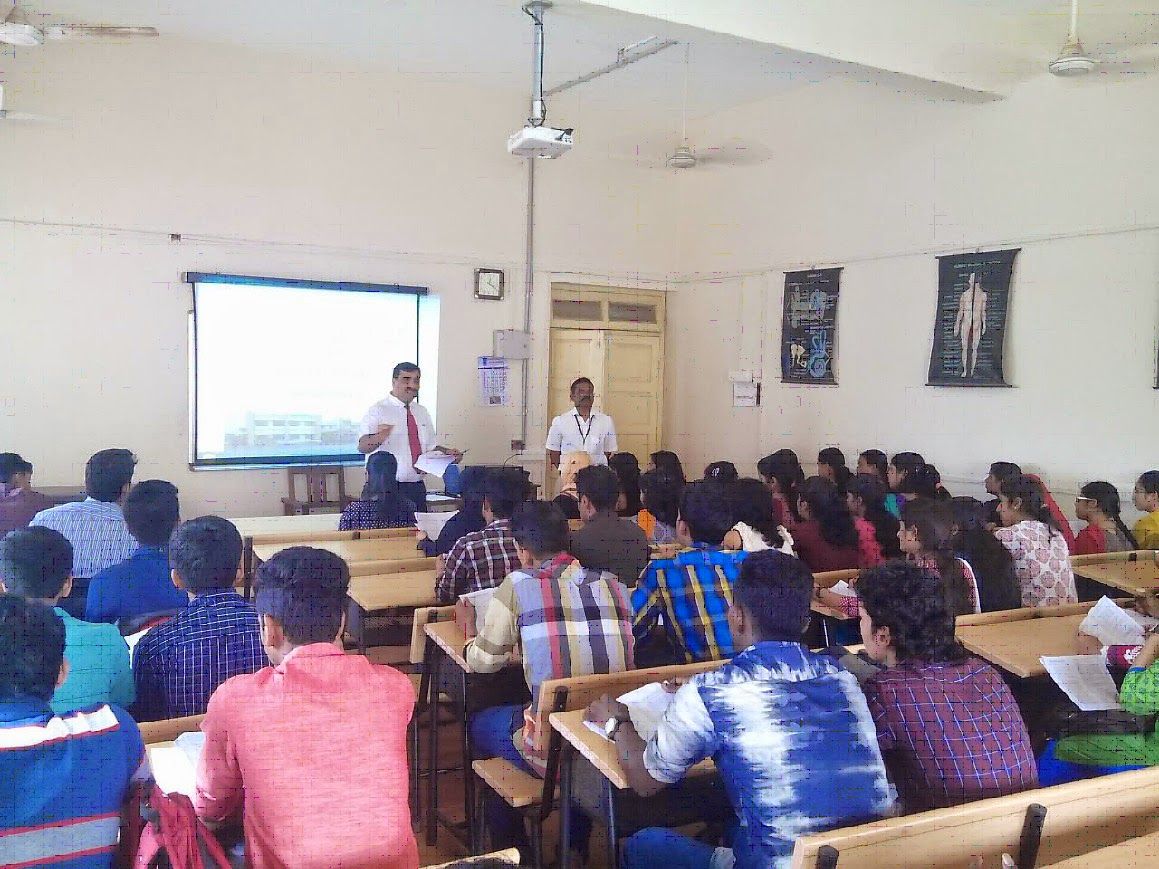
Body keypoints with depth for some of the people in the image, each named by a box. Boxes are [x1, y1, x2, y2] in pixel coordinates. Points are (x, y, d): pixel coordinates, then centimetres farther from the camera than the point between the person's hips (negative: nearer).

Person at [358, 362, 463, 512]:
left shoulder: (422, 412, 13)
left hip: (417, 488, 5)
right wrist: (378, 438, -41)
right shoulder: (377, 411, -6)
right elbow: (362, 447, -20)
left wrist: (447, 452, 0)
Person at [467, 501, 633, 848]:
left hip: (553, 749, -4)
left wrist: (472, 643, 26)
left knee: (481, 724, 27)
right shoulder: (614, 586, 3)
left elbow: (484, 662, 2)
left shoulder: (519, 585, -7)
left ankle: (506, 846, 42)